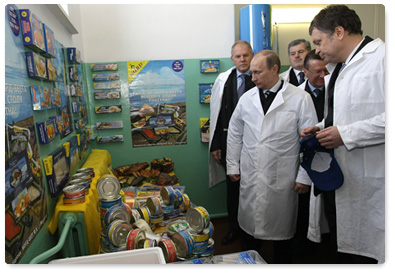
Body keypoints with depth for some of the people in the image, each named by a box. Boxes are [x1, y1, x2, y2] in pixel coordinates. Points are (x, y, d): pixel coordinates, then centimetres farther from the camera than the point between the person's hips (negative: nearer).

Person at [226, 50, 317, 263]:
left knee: (281, 228, 14)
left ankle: (281, 263, 38)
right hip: (250, 176, 3)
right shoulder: (247, 98, 3)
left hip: (282, 179, -2)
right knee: (248, 223, 14)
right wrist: (232, 165, 10)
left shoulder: (300, 98, -6)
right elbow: (235, 133, 11)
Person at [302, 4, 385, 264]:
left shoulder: (382, 56, -13)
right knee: (342, 246, 22)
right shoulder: (341, 67, 17)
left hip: (368, 182, -9)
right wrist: (321, 127, 8)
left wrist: (346, 134, -21)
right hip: (336, 175, 9)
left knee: (363, 253, 6)